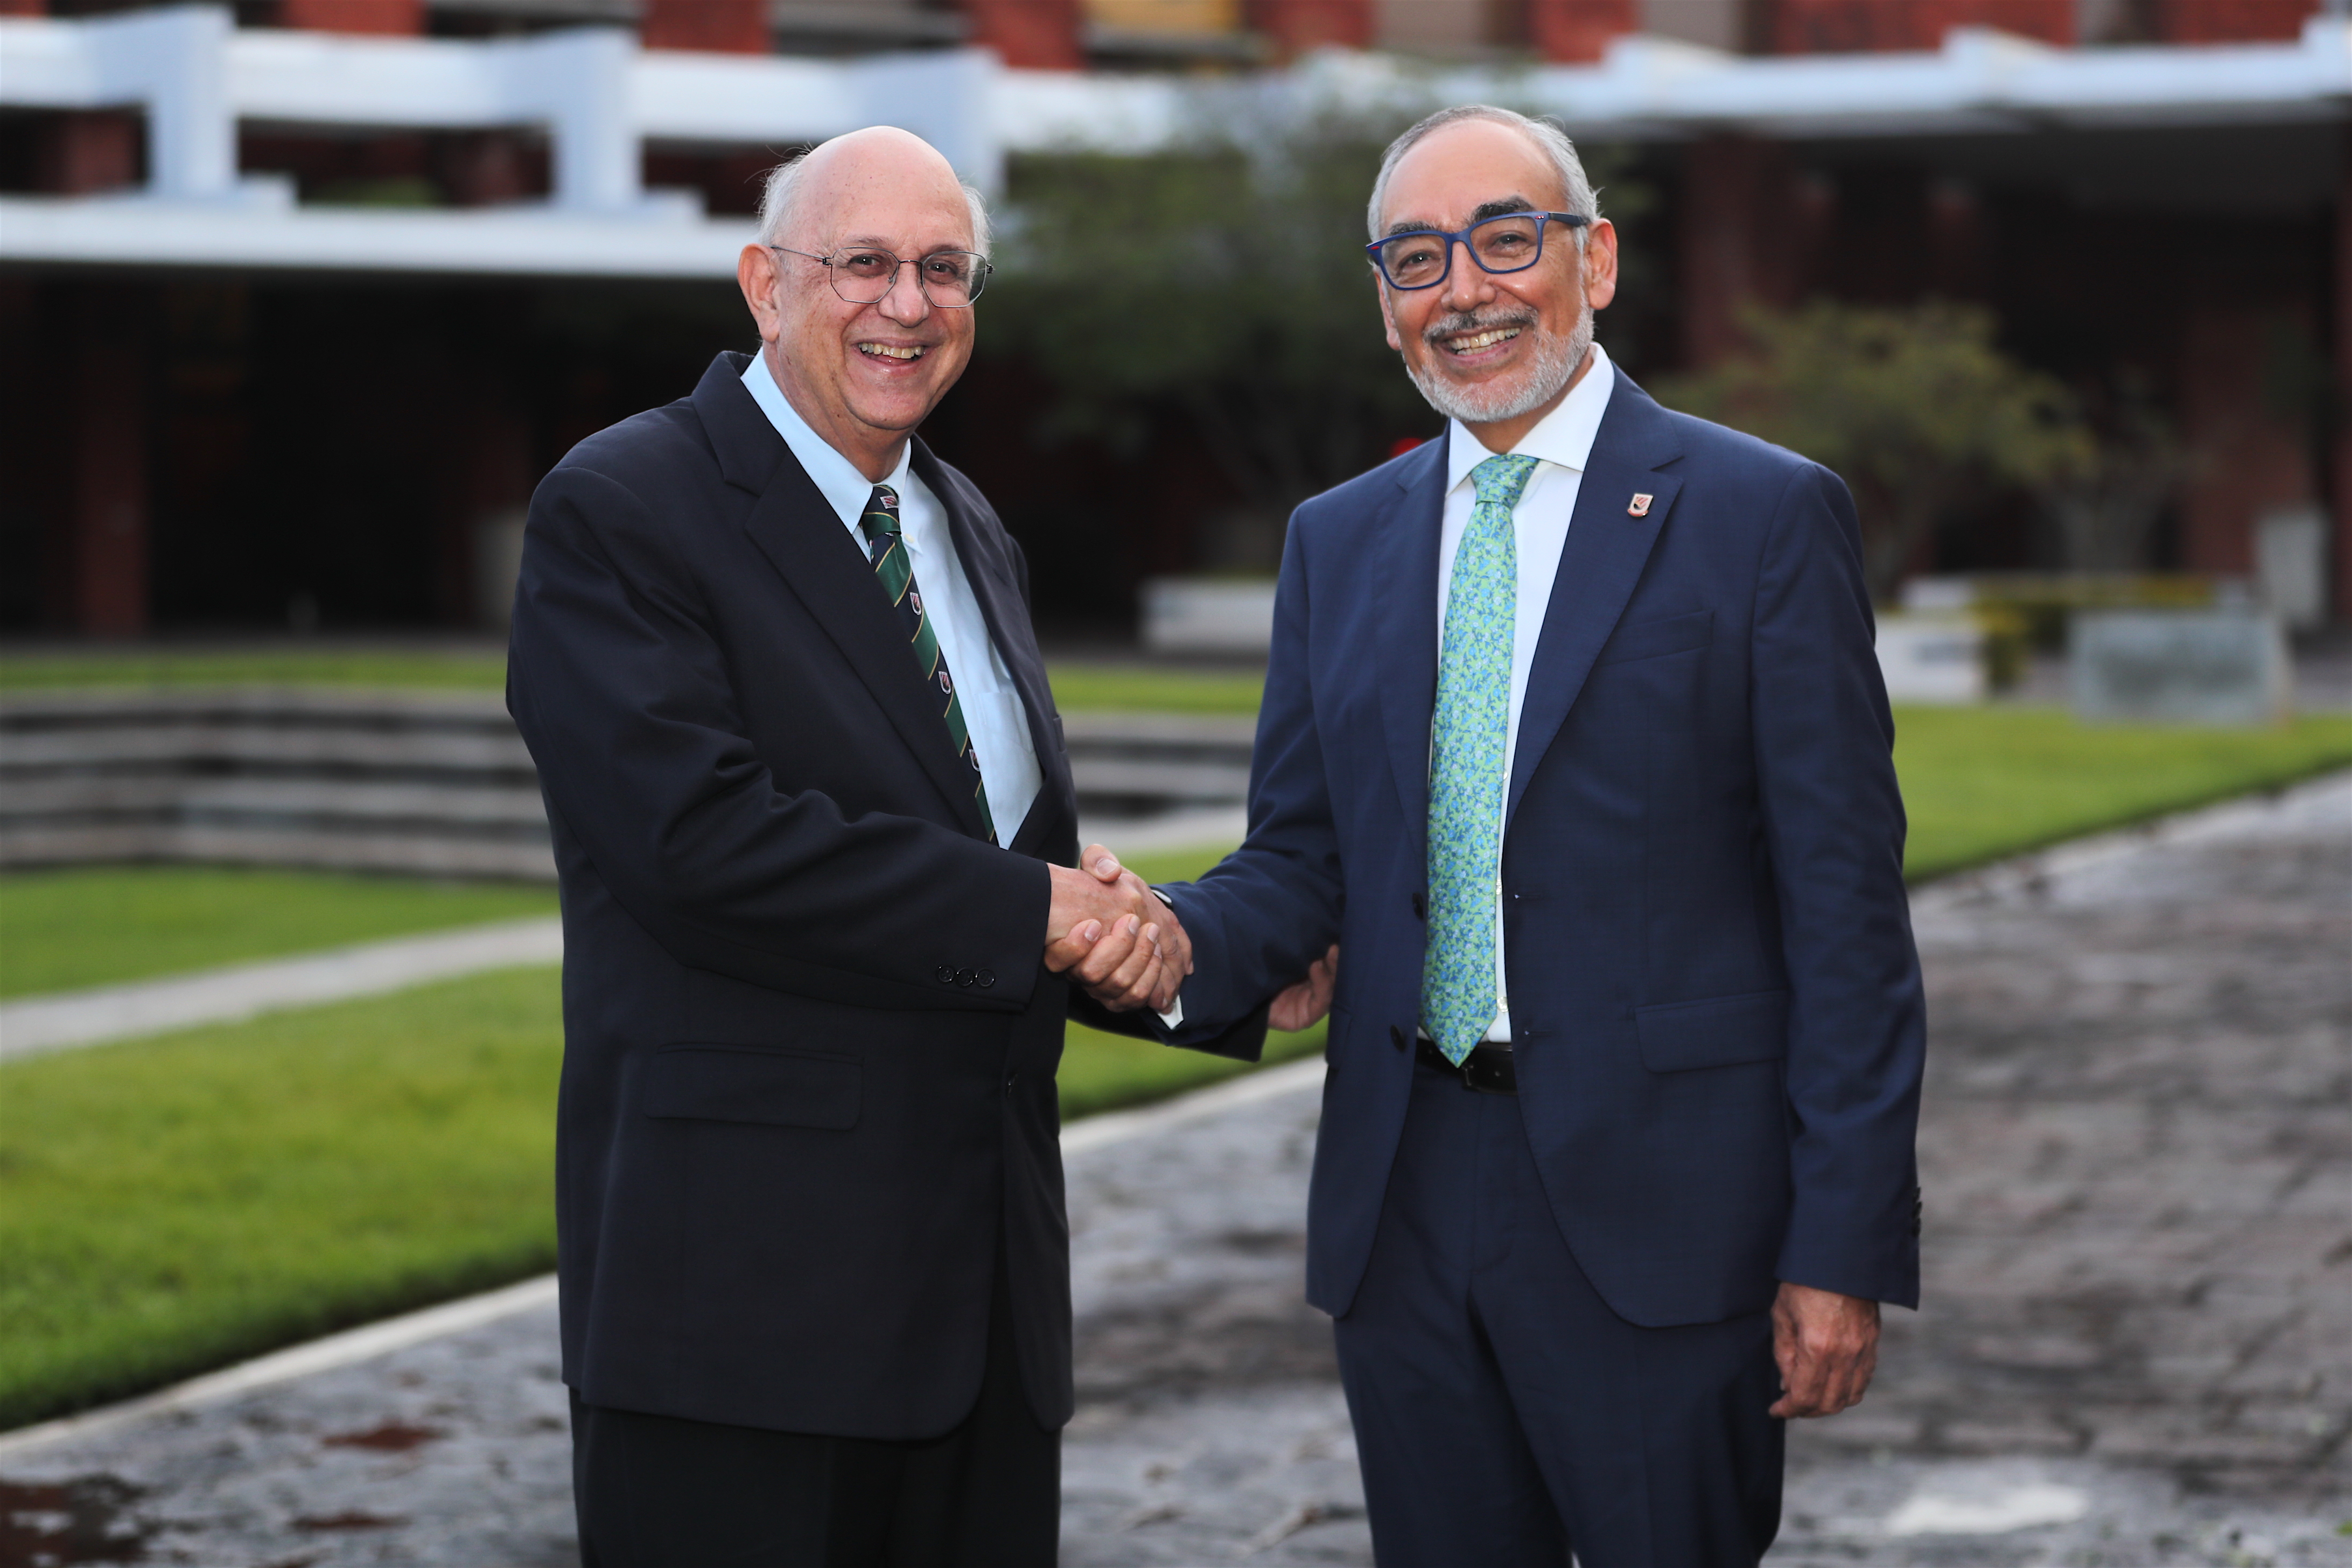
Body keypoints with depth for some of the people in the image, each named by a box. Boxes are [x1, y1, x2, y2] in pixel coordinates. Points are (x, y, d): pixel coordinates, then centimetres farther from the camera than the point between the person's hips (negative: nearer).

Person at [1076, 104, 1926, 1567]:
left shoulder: (1766, 515, -3)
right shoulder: (1341, 541, 13)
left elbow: (1846, 908, -6)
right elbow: (1304, 864, 13)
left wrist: (1847, 1248, -11)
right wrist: (1178, 941, -11)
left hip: (1657, 1207, -5)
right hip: (1403, 1207, 5)